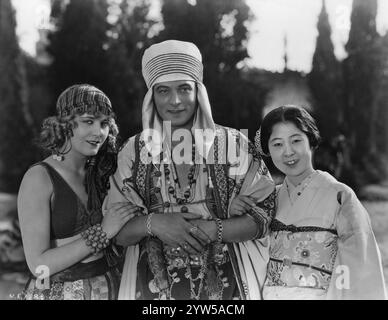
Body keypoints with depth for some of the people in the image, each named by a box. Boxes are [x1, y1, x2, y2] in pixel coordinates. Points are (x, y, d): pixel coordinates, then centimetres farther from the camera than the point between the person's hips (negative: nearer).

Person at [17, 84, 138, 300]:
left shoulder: (96, 173, 1)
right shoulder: (39, 177, -15)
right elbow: (39, 265, -20)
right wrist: (103, 232, -22)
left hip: (107, 287, 5)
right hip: (58, 291, -5)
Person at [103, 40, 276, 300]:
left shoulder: (232, 144, -3)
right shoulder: (135, 151, 0)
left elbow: (263, 215, -4)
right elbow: (117, 231, 0)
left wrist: (212, 229, -19)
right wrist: (152, 223, -19)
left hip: (222, 283, 0)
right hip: (155, 285, 1)